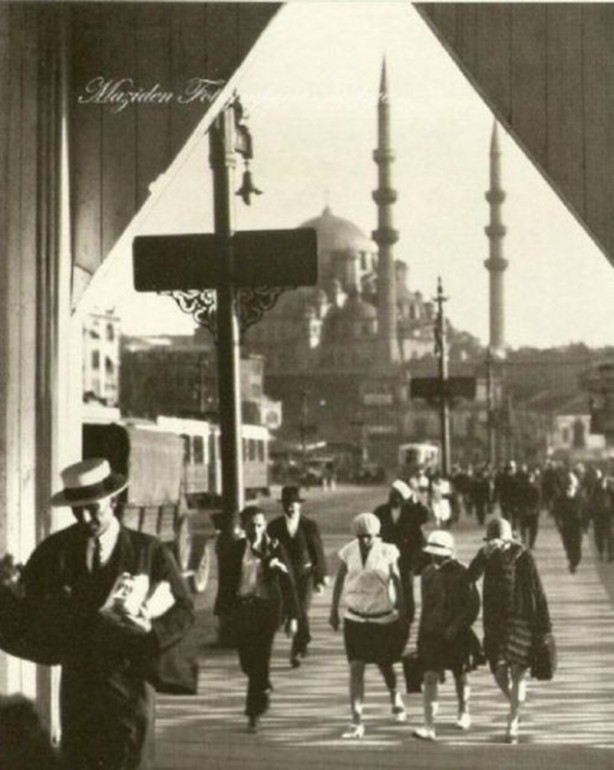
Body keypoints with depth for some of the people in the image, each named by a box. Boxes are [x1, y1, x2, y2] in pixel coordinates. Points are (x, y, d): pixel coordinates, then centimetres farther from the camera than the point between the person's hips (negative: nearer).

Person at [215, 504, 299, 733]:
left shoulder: (274, 548, -2)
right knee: (247, 662, 7)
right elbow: (227, 582, 8)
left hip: (267, 607, -2)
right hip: (241, 609, 2)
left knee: (260, 660, -6)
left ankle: (254, 714, 2)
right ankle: (264, 689, 39)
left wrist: (292, 616, -4)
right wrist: (224, 611, 5)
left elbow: (287, 583, -1)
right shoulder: (235, 549, 3)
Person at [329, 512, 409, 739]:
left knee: (384, 664, 15)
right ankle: (357, 722, -8)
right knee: (356, 667, -8)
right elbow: (339, 580, 4)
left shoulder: (387, 552, -12)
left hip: (384, 618, -1)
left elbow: (396, 581, -5)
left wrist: (402, 612, -3)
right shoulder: (349, 551, -7)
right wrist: (334, 610, 9)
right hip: (355, 618, 1)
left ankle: (394, 696, 48)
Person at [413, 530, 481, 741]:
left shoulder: (461, 574, -11)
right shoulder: (427, 573, 2)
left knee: (460, 676, 17)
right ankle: (429, 727, -13)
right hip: (432, 633, 2)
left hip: (456, 634, -2)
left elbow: (473, 605, -11)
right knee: (430, 678, -9)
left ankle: (464, 713, 42)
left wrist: (457, 626, -19)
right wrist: (423, 630, 15)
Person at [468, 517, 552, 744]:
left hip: (521, 620, -3)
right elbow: (469, 579, -14)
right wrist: (483, 556, -26)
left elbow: (537, 592, -4)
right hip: (494, 620, 3)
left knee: (518, 671, -5)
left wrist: (544, 627, -4)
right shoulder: (486, 555, 0)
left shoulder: (523, 556, -7)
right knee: (499, 671, 1)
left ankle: (513, 723, 6)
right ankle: (515, 704, 32)